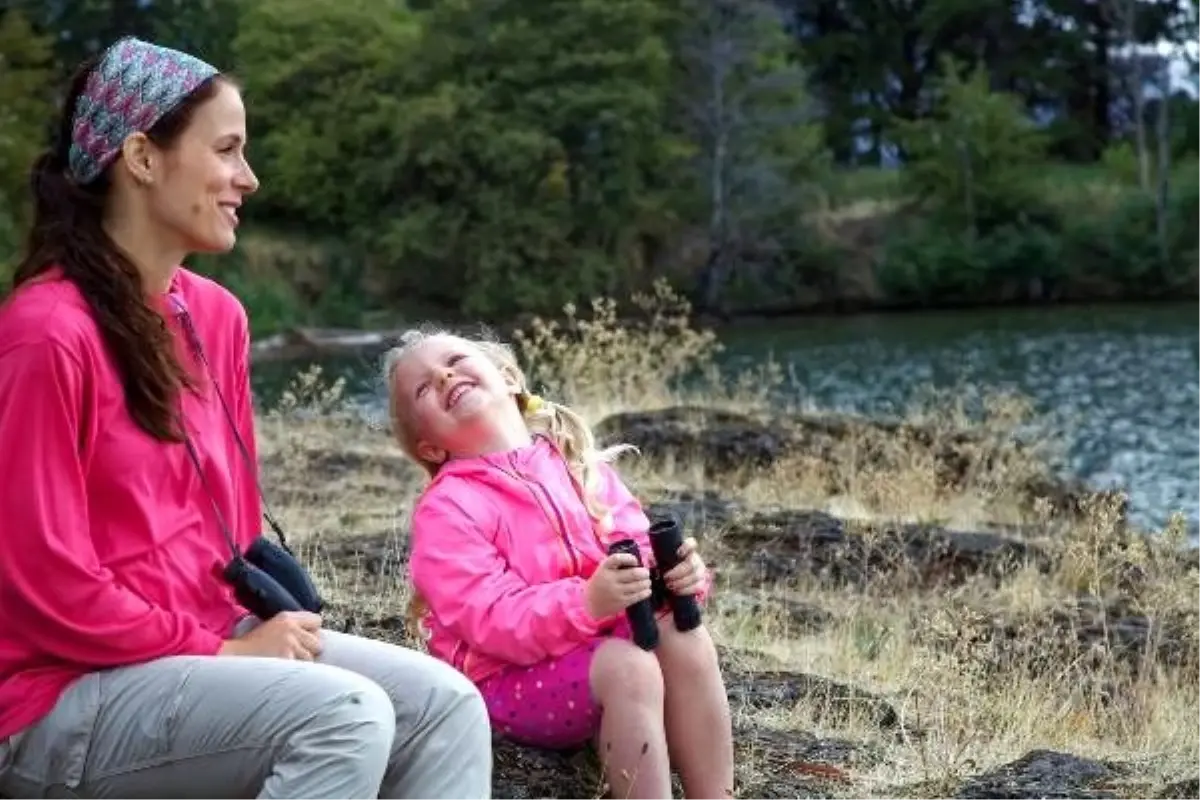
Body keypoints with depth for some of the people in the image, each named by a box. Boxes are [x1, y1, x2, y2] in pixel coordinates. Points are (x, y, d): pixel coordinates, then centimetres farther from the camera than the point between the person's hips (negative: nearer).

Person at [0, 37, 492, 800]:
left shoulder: (216, 315, 8)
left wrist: (260, 624, -1)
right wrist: (223, 652, -14)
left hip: (208, 643, 8)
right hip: (69, 694, -8)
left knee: (444, 702, -7)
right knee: (345, 715, -27)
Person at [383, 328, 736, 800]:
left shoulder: (576, 462, 8)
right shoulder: (446, 509, -9)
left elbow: (638, 547, 6)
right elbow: (492, 622, -19)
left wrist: (677, 570, -19)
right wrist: (587, 602, -35)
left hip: (599, 644, 5)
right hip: (511, 679, -5)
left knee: (685, 639, -23)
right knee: (629, 667, -30)